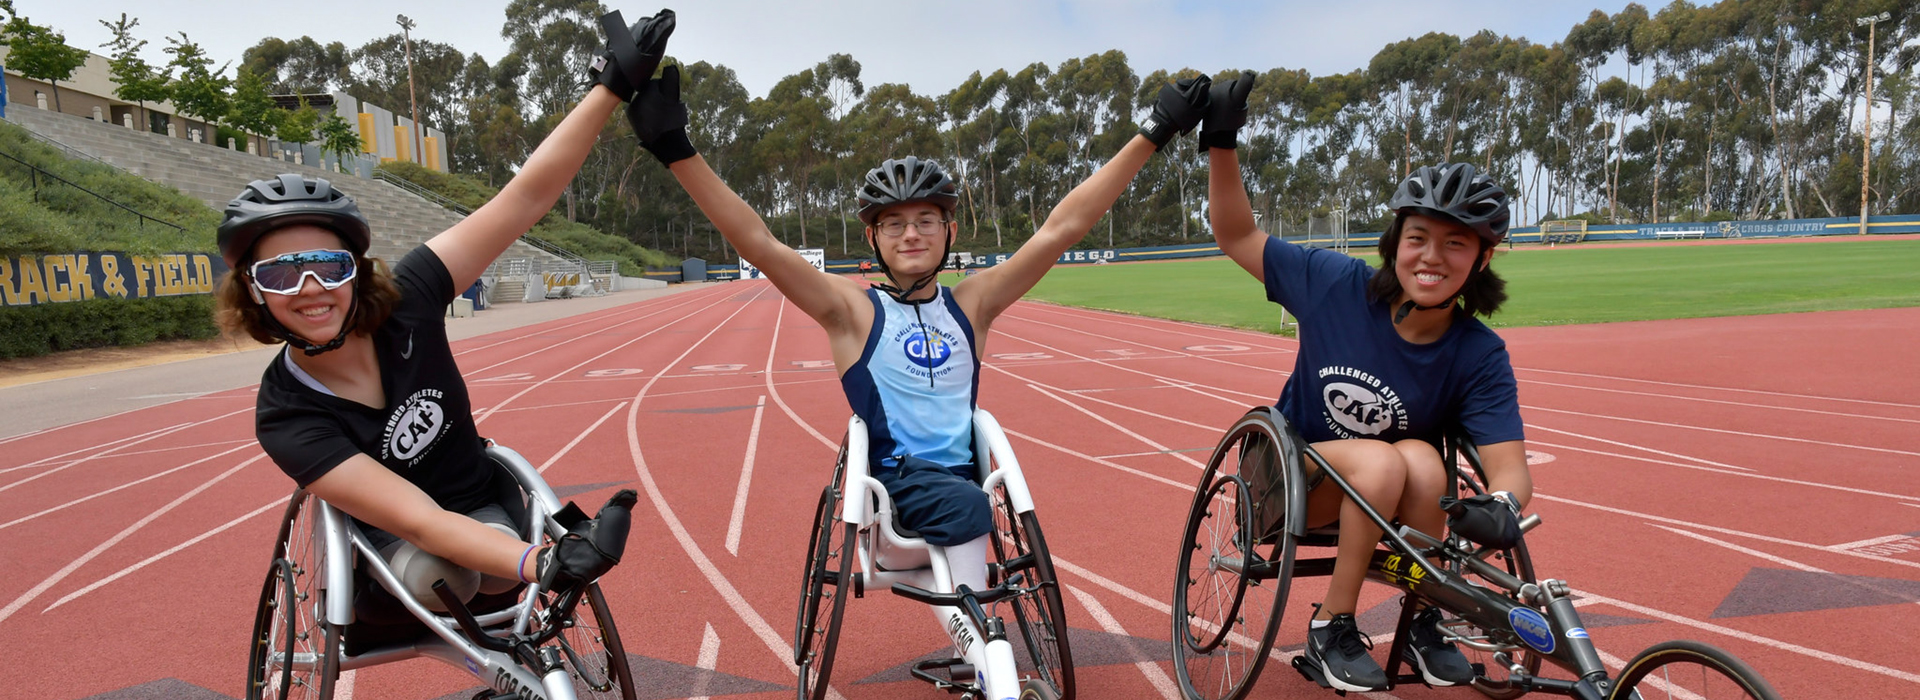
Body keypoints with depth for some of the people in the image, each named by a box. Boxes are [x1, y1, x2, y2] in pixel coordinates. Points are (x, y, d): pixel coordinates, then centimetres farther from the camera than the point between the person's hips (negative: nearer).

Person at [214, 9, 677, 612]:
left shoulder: (405, 298, -19)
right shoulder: (286, 419, -24)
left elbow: (528, 196, -23)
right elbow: (420, 522, -34)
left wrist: (613, 84, -29)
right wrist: (547, 565, -52)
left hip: (484, 512, 3)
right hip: (388, 541, -2)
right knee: (434, 573, -33)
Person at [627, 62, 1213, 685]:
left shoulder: (971, 305, 8)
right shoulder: (852, 309, 0)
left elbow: (1061, 229, 4)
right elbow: (759, 243, -11)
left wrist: (1153, 136, 2)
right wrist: (676, 150, -21)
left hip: (963, 476, 3)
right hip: (892, 480, -3)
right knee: (964, 505, -30)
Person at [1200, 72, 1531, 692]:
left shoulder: (1480, 357, -15)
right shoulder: (1337, 285, -16)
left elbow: (1510, 466, -22)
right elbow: (1236, 236, -7)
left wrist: (1500, 506, -46)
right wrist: (1220, 144, -18)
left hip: (1395, 501, 2)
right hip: (1296, 481, -2)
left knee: (1422, 459, -31)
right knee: (1381, 461, -32)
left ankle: (1420, 621, -8)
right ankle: (1330, 630, -16)